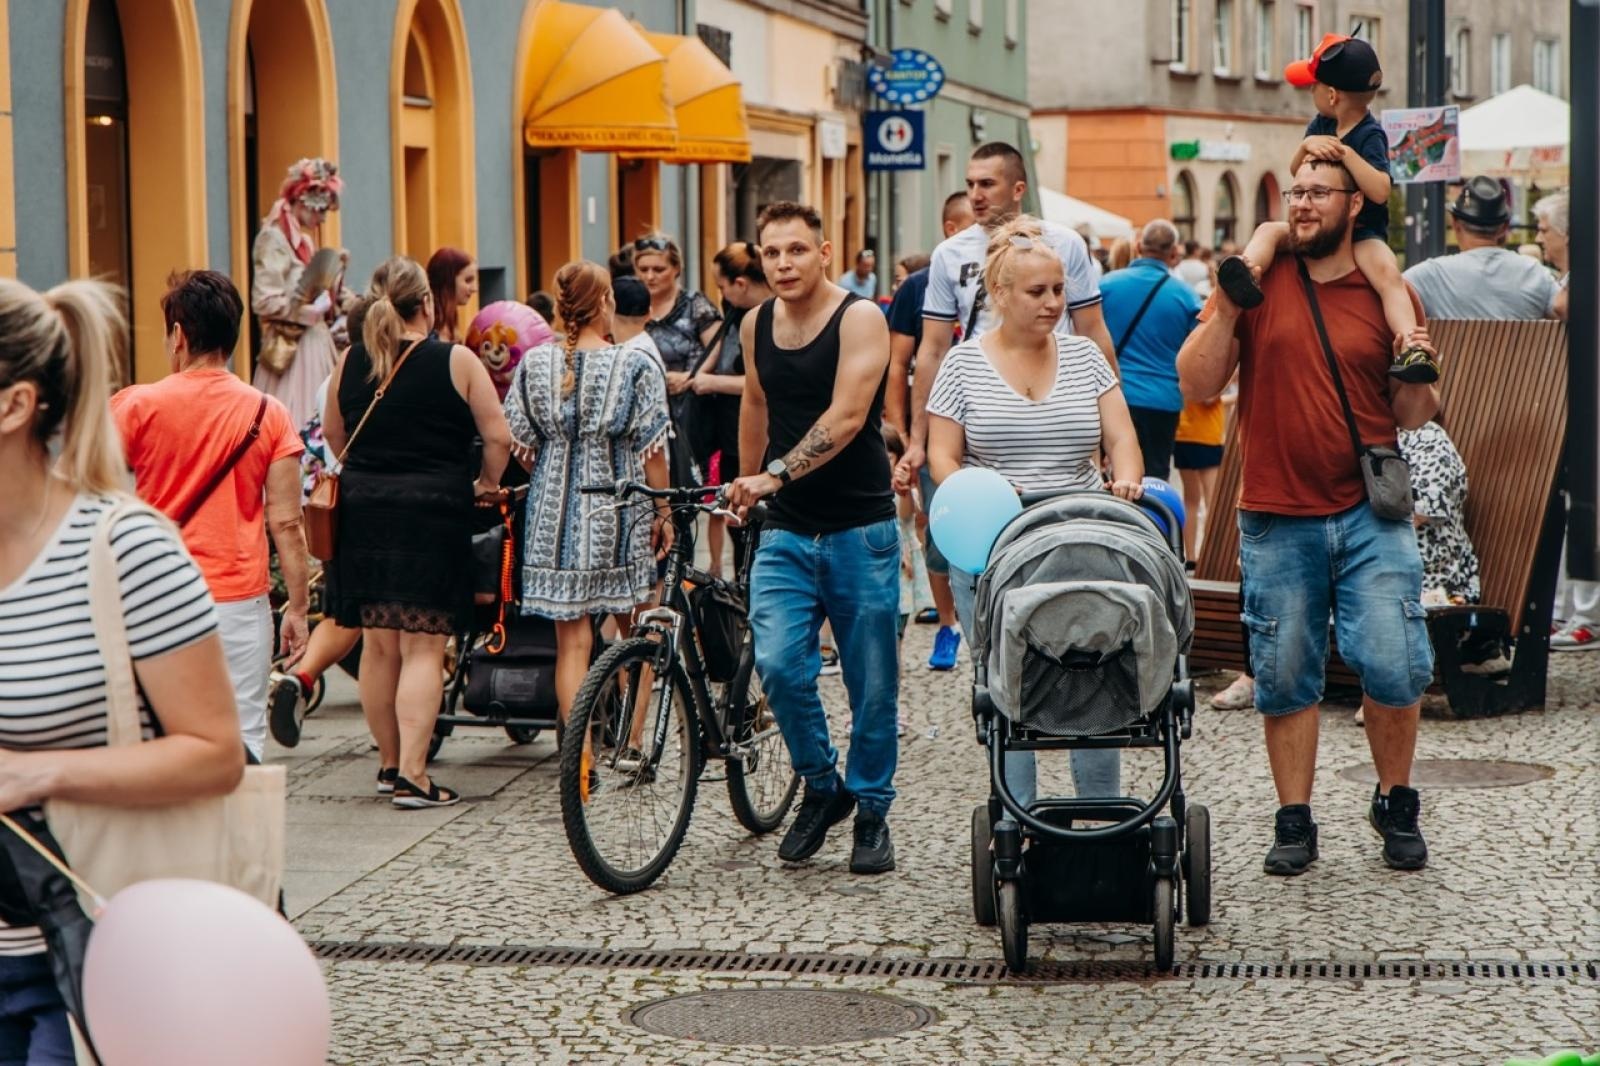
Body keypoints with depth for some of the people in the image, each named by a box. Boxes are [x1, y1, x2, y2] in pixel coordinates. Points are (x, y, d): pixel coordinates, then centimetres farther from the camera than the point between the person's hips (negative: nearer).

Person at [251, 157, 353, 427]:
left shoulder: (304, 241, 16)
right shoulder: (273, 239, -11)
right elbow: (265, 302, -19)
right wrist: (312, 312, -14)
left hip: (316, 345, 9)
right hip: (291, 349, -9)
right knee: (294, 424, -10)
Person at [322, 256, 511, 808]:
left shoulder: (349, 363, 5)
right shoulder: (457, 361, -5)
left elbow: (333, 439, 16)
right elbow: (498, 437, -5)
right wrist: (487, 482, 14)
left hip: (364, 510, 4)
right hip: (433, 514, -4)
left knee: (379, 644, 13)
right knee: (423, 648, -4)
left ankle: (389, 762, 24)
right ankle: (411, 776, -9)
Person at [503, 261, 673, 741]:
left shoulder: (534, 364, 0)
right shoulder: (636, 366, -9)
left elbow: (519, 444, 4)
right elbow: (651, 449, -8)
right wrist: (663, 512, 3)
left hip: (554, 510, 2)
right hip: (618, 510, -2)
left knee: (572, 640, 4)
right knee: (635, 635, 16)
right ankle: (631, 741, 21)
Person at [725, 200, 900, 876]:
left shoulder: (859, 319, -10)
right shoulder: (755, 326, 7)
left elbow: (845, 418, -22)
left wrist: (777, 474, -31)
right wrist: (746, 485, 31)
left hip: (859, 530, -4)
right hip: (786, 533, 4)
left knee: (871, 683, 3)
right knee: (776, 664, -13)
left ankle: (872, 811, 21)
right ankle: (821, 786, 10)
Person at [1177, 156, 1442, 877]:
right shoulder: (1257, 280, 4)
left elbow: (1411, 417, 11)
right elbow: (1196, 385, -2)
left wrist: (1418, 378, -10)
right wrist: (1226, 309, -14)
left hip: (1369, 513, 0)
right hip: (1277, 520, 0)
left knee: (1393, 664, -7)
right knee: (1285, 678, 4)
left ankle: (1396, 803, 15)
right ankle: (1294, 821, 16)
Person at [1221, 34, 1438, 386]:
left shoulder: (1370, 136, -16)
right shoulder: (1321, 125, 5)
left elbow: (1380, 192, -28)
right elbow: (1295, 170, 5)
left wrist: (1345, 152, -34)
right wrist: (1307, 146, -17)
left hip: (1363, 233, -7)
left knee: (1387, 271, -34)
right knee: (1269, 230, -16)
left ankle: (1411, 348, -52)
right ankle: (1248, 269, -48)